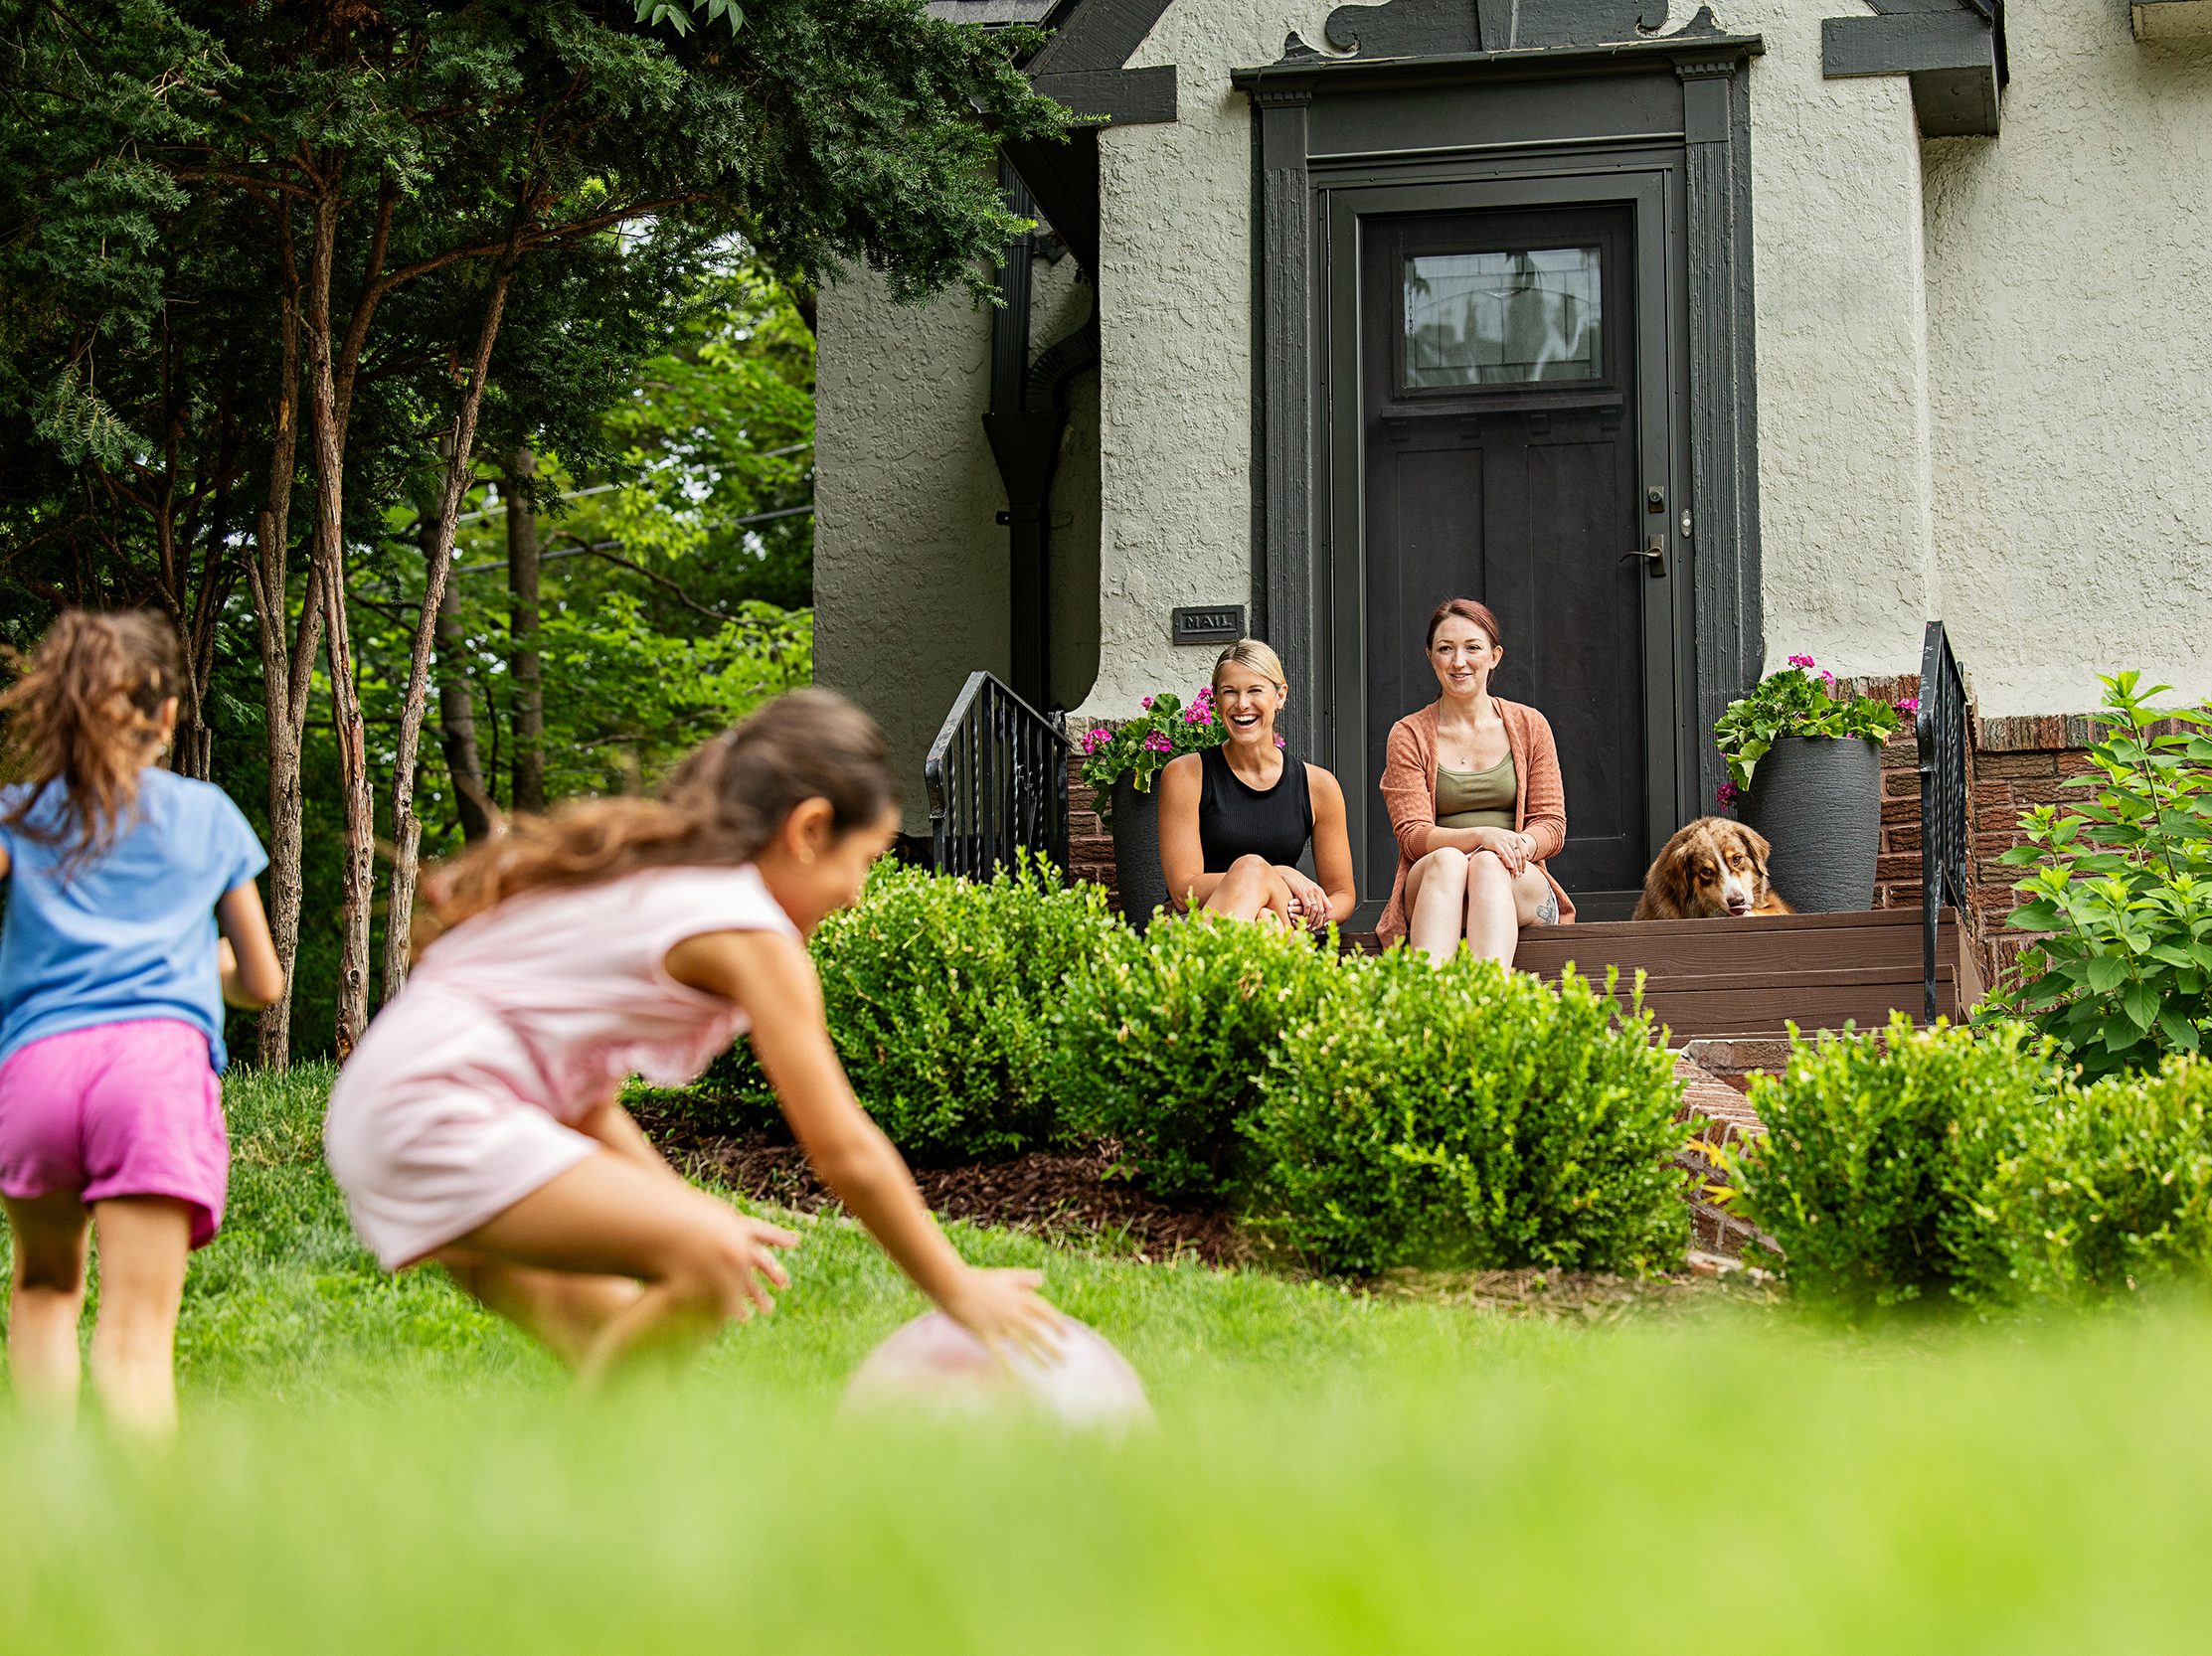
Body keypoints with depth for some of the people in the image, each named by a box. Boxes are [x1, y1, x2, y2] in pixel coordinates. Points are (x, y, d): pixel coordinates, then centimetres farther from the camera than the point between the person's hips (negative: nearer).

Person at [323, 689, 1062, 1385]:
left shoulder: (641, 873, 20)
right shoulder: (753, 934, -9)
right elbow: (846, 1154, -8)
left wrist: (690, 1211, 21)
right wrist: (957, 1290, 1)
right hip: (443, 1111, -11)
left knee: (624, 1335, 16)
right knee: (710, 1261, -23)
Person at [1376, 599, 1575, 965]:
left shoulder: (1529, 726, 14)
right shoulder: (1409, 736, 10)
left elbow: (1551, 825, 9)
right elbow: (1412, 835, -1)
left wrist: (1518, 846, -15)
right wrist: (1482, 836, -20)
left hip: (1521, 886, 1)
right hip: (1427, 888, 0)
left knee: (1488, 864, -35)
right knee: (1447, 860, -36)